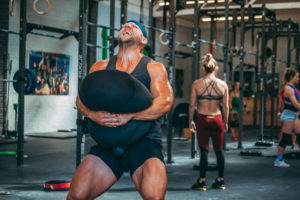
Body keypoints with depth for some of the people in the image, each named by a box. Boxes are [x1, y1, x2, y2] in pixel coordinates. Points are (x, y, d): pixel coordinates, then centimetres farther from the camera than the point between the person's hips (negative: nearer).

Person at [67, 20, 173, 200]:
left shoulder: (154, 68, 6)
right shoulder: (101, 67, 16)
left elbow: (165, 102, -9)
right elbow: (81, 98, 7)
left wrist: (128, 115, -23)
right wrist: (93, 114, -16)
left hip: (145, 140, -3)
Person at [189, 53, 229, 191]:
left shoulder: (197, 84, -5)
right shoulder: (223, 84, -2)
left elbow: (192, 105, -3)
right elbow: (225, 106, 1)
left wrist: (191, 121, 7)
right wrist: (226, 122, 12)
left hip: (203, 119, -2)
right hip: (217, 119, 2)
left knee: (204, 151, 3)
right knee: (219, 150, 13)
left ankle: (202, 181, 6)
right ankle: (220, 180, 21)